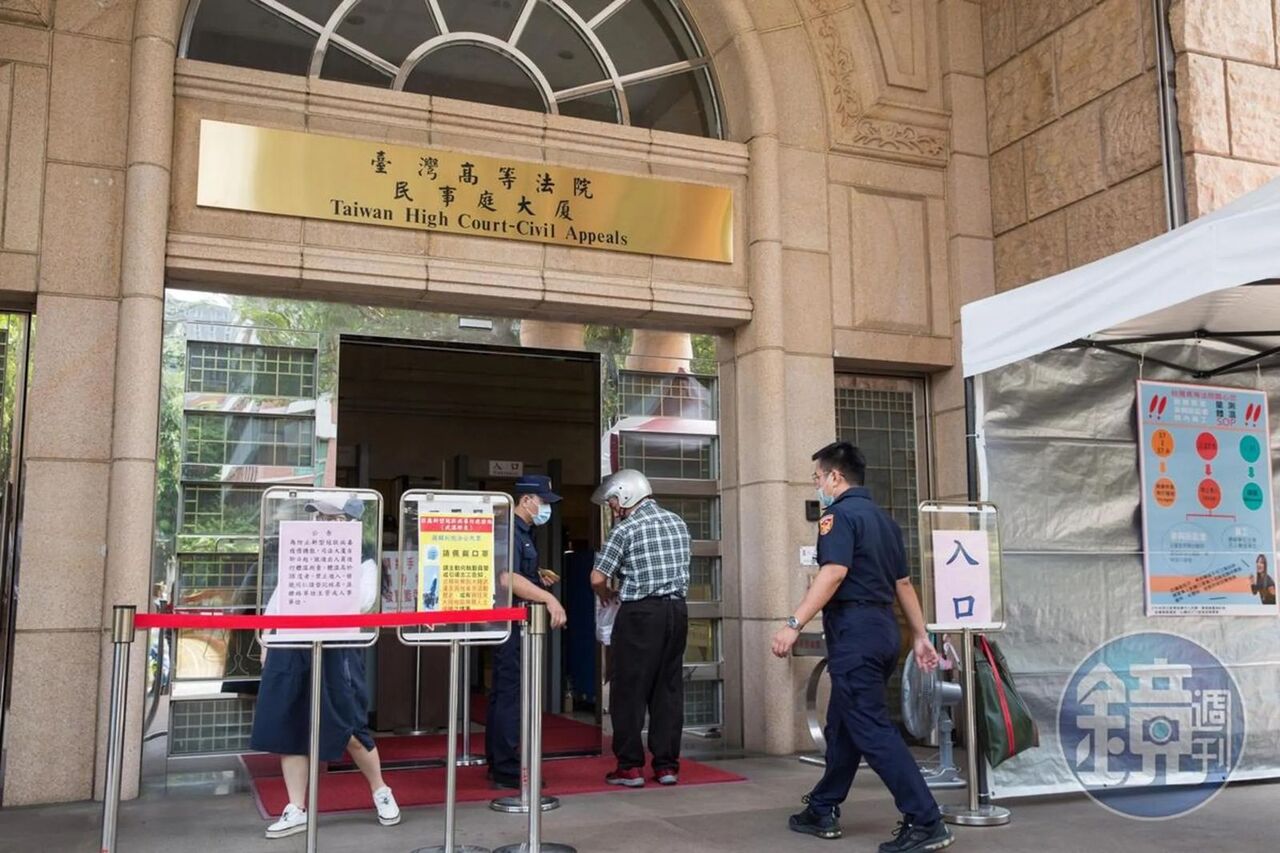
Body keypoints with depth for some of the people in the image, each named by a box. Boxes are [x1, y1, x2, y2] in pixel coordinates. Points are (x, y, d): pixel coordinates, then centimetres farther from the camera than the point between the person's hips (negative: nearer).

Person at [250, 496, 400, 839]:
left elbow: (362, 602, -14)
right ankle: (296, 810, 15)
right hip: (290, 647, 5)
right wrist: (267, 642, 15)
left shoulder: (361, 560, 2)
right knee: (287, 728, 5)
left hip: (337, 649, -5)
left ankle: (380, 791, 23)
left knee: (349, 729, -1)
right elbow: (278, 598, 20)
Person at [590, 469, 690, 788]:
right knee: (669, 688, 9)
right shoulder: (678, 523, 11)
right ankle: (667, 765, 12)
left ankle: (630, 767, 6)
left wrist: (606, 596, 10)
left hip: (640, 613, -6)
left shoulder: (625, 529, -8)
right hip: (677, 609, 6)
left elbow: (598, 578, -10)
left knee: (630, 690, 3)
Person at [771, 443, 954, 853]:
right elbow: (903, 583, 19)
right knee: (842, 724, 17)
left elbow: (834, 573, -24)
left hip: (854, 630, -10)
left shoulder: (840, 514, -10)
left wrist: (794, 624, -27)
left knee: (872, 730, -8)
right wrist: (920, 636, 22)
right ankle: (823, 811, 25)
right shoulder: (883, 518, 18)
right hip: (883, 628, 10)